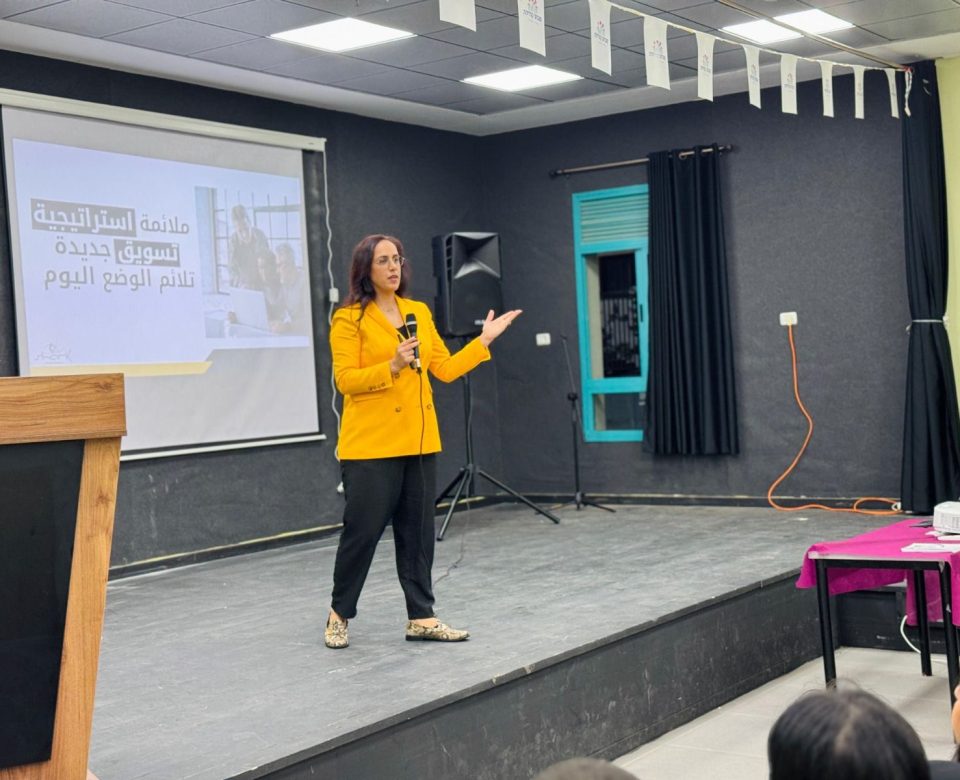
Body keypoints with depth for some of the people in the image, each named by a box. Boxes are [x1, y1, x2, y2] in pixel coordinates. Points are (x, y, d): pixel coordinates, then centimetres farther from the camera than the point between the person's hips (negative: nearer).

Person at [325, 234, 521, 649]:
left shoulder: (420, 312, 12)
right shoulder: (348, 319, -6)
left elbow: (445, 369, 11)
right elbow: (345, 380, -12)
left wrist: (483, 341, 7)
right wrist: (392, 367, -23)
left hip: (418, 441, 6)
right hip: (370, 444, -5)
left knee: (417, 530, 8)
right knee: (362, 530, -1)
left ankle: (421, 617, 14)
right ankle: (339, 614, 16)